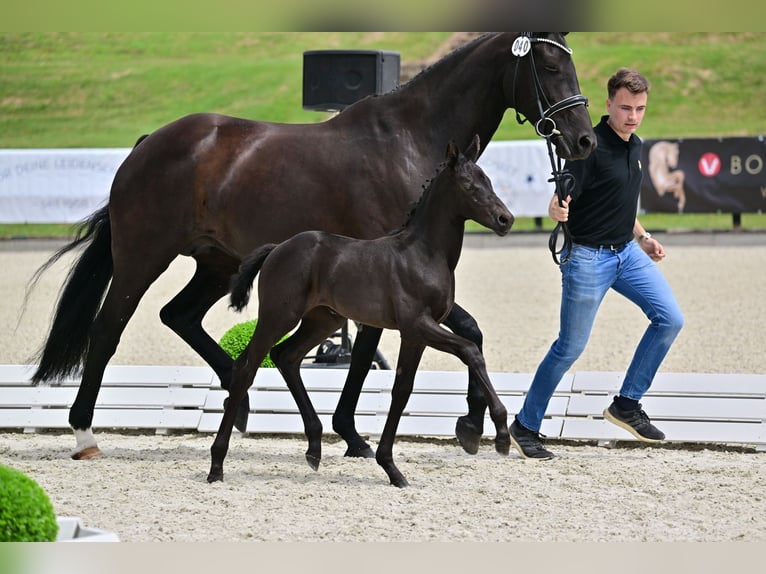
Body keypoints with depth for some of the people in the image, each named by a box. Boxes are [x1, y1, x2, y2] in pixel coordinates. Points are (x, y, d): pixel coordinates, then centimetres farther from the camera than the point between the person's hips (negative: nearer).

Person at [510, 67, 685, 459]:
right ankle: (525, 426, 11)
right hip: (587, 257, -8)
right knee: (570, 347, -3)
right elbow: (558, 204, -23)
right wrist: (558, 210, -44)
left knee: (669, 319, -2)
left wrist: (642, 237, 20)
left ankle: (627, 404, 8)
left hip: (626, 251, 8)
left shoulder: (634, 145, 7)